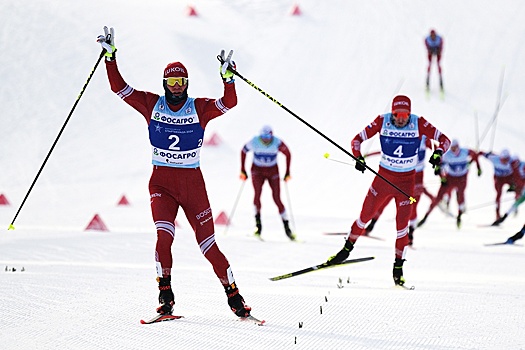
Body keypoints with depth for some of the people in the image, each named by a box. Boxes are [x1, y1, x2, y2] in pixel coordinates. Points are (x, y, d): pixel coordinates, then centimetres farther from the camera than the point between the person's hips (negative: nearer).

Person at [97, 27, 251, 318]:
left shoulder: (199, 108, -1)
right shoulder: (151, 105, 3)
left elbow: (229, 103, -14)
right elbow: (119, 88, 2)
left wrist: (228, 78, -28)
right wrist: (110, 56, -4)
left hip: (193, 184, 0)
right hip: (161, 183, 1)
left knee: (207, 243, 0)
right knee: (164, 234, -21)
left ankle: (233, 294, 11)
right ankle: (165, 294, -11)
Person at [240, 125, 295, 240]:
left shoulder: (277, 143, -20)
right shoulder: (254, 142, -19)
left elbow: (288, 154, -2)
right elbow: (243, 151, -1)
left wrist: (287, 173, -1)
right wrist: (243, 170, 1)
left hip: (273, 172, 0)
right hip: (257, 171, 0)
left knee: (277, 199, -7)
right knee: (257, 193, -24)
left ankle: (287, 227, 3)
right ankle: (258, 223, -16)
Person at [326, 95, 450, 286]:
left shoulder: (418, 123, -14)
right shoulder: (382, 121, -12)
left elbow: (444, 139, -10)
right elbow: (358, 139, -6)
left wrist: (438, 152, -31)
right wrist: (358, 157, -24)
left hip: (406, 181, -1)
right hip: (383, 177, 1)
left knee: (402, 224, -4)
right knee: (365, 214, 6)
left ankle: (398, 266, 9)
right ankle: (347, 249, 26)